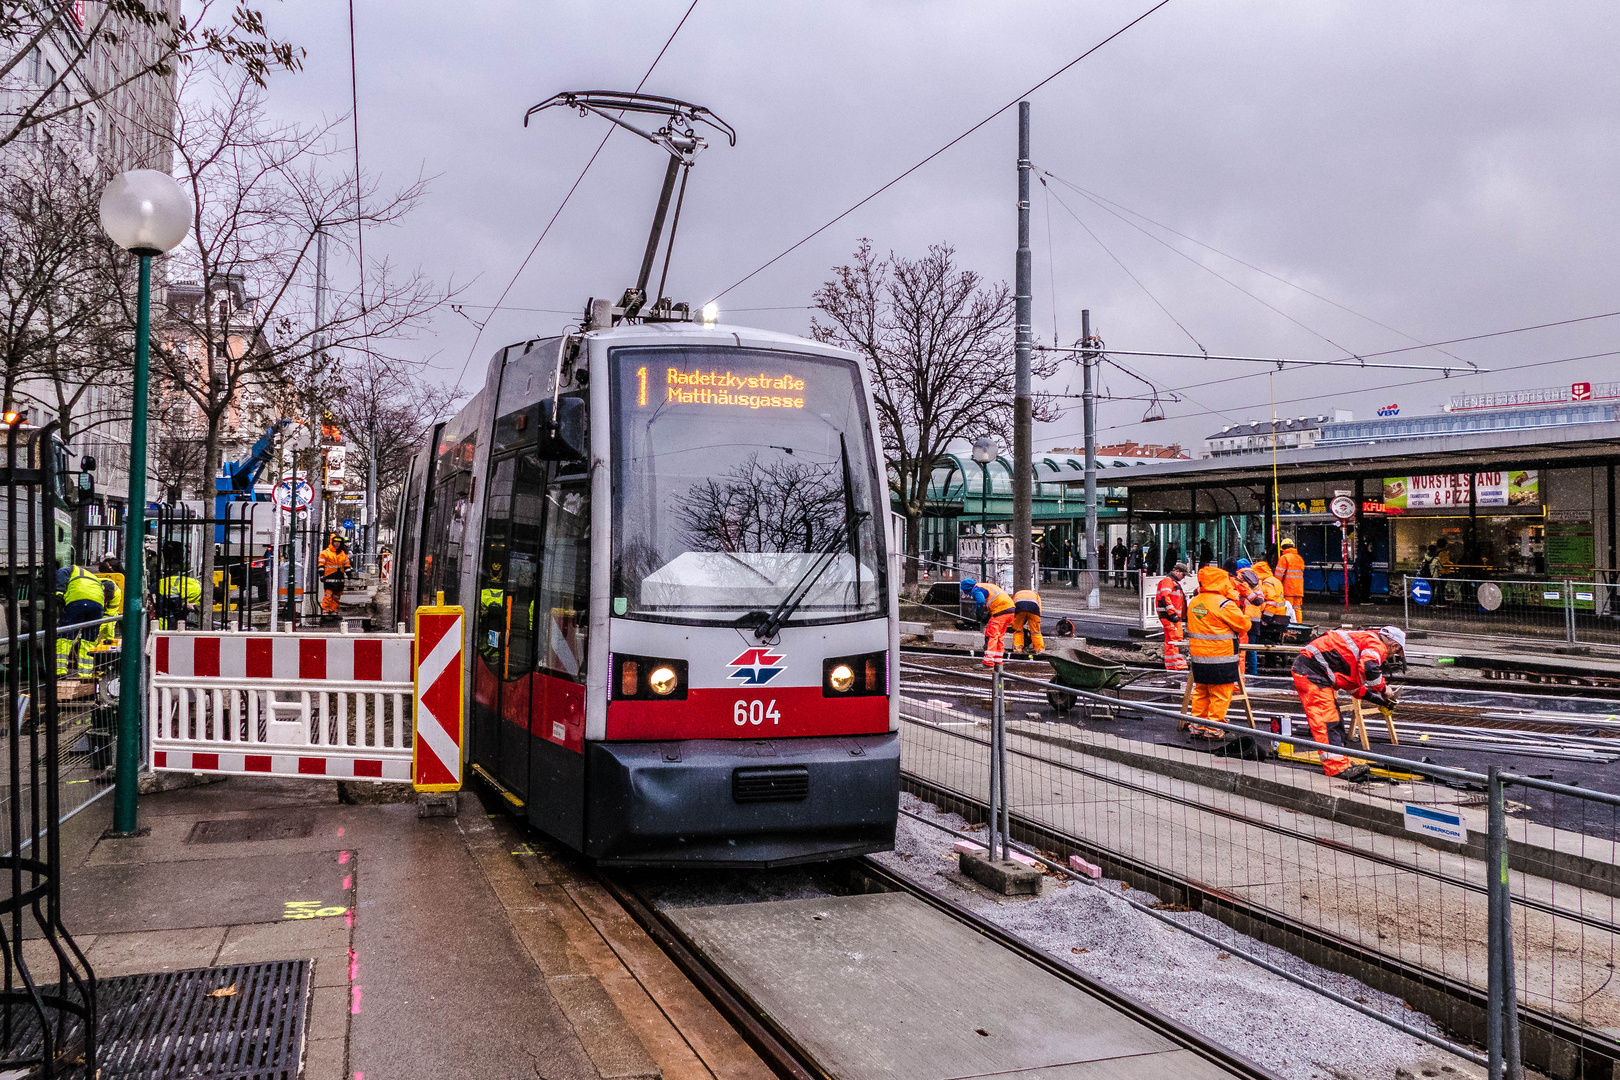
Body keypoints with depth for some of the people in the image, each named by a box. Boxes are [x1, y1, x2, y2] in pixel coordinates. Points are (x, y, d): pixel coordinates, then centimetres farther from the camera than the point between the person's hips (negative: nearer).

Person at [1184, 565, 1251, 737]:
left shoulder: (1193, 603, 7)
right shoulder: (1224, 604, -15)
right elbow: (1244, 624, -8)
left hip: (1198, 658, 7)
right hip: (1222, 658, -7)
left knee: (1200, 691, 15)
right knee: (1220, 695, 2)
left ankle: (1198, 726, 20)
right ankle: (1213, 729, 5)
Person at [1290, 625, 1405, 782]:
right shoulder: (1377, 645, -5)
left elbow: (1352, 684, 29)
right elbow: (1368, 668, -26)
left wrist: (1379, 699, 26)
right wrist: (1383, 688, -8)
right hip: (1311, 670, -11)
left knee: (1334, 720, 15)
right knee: (1326, 719, -14)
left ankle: (1340, 763, 20)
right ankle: (1338, 767, -17)